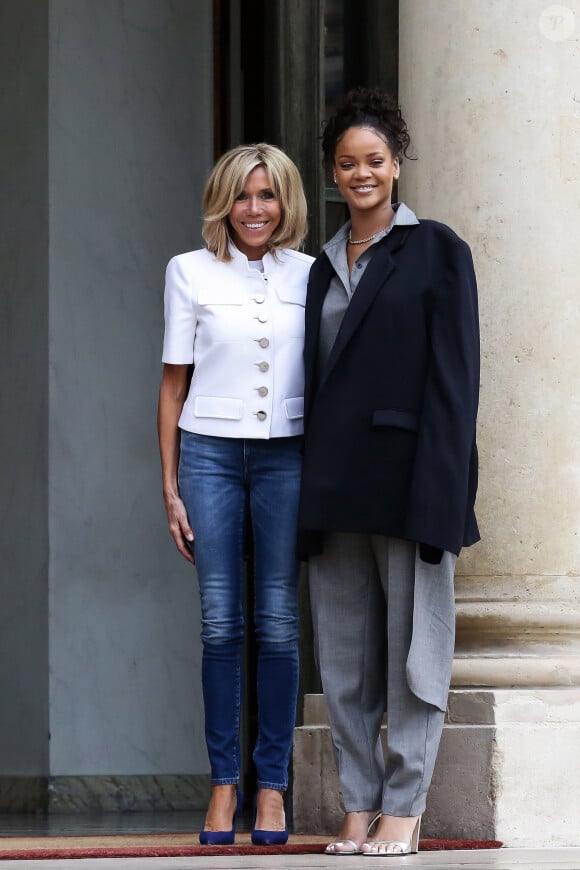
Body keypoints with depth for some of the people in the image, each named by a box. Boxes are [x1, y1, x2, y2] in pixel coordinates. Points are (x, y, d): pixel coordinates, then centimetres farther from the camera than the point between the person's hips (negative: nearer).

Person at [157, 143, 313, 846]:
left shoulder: (312, 276, 7)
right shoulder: (191, 273, 5)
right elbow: (173, 384, 6)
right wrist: (170, 487, 3)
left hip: (288, 455, 1)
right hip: (211, 451, -1)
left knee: (278, 623, -2)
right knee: (220, 624, -2)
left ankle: (272, 787, 4)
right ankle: (223, 782, 5)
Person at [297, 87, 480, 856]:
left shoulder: (435, 250, 0)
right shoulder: (324, 267, 16)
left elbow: (455, 377, -6)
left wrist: (440, 492, -14)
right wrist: (310, 496, 10)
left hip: (407, 476, -6)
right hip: (334, 486, 6)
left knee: (412, 643, -2)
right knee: (343, 652, 6)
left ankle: (404, 809, 2)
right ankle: (359, 806, 11)